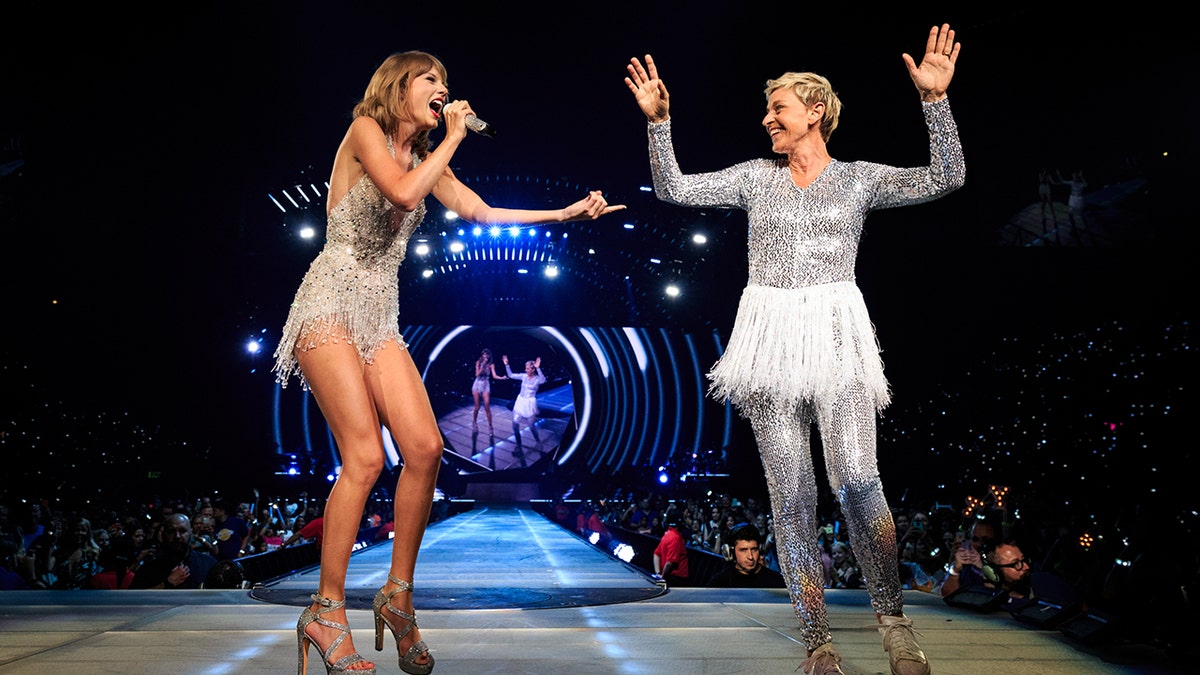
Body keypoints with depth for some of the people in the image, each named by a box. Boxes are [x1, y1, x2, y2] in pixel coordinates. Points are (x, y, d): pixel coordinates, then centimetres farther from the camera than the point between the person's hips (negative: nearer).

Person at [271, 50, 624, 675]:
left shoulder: (425, 156, 19)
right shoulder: (364, 131, -3)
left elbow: (481, 211, 18)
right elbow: (404, 193, -20)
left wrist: (564, 213, 14)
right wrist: (453, 138, -7)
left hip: (380, 315, 7)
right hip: (332, 303, -7)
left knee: (425, 447, -9)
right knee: (365, 457, -15)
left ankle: (398, 594, 7)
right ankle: (326, 613, -1)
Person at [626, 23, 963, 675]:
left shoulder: (860, 178, 9)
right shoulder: (756, 177, 14)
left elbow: (945, 177, -2)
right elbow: (674, 189, 10)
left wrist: (935, 99, -11)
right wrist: (658, 122, 1)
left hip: (836, 334, -2)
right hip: (771, 334, 2)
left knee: (857, 480, -12)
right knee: (790, 492, 0)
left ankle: (893, 621, 8)